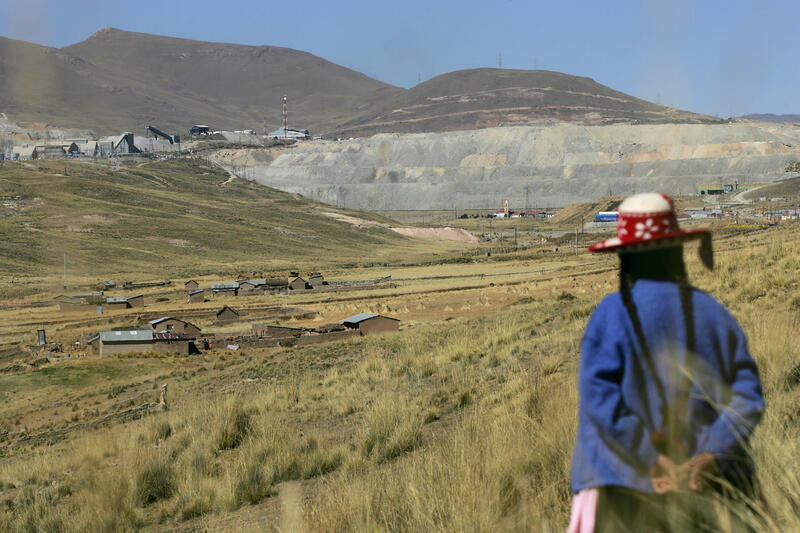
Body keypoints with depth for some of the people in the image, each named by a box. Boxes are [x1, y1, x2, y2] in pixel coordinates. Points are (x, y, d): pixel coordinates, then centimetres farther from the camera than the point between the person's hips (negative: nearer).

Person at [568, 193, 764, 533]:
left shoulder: (612, 314, -6)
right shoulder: (714, 313, 4)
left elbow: (601, 404, -14)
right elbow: (748, 398, -1)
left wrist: (656, 463, -11)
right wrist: (706, 459, -8)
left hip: (631, 491, -3)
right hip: (709, 489, 3)